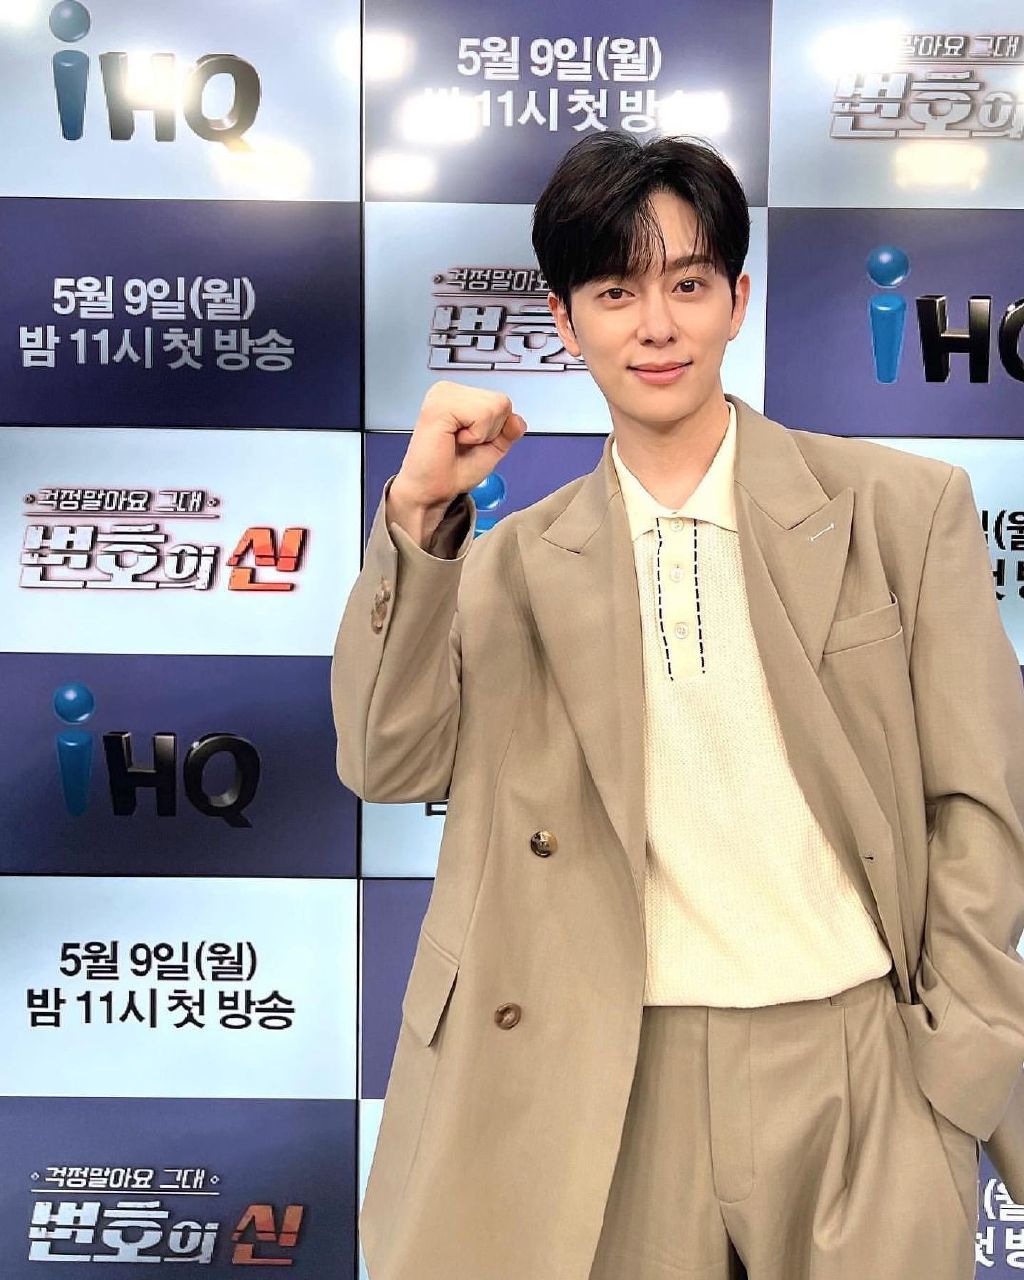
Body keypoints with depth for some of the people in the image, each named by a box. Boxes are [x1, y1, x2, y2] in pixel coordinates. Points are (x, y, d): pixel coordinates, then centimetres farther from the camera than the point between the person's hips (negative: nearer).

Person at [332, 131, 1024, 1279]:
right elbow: (389, 764, -7)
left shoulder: (906, 508, 0)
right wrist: (418, 516, -17)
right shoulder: (518, 559, 3)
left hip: (859, 1061, 0)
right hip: (629, 1081, 1)